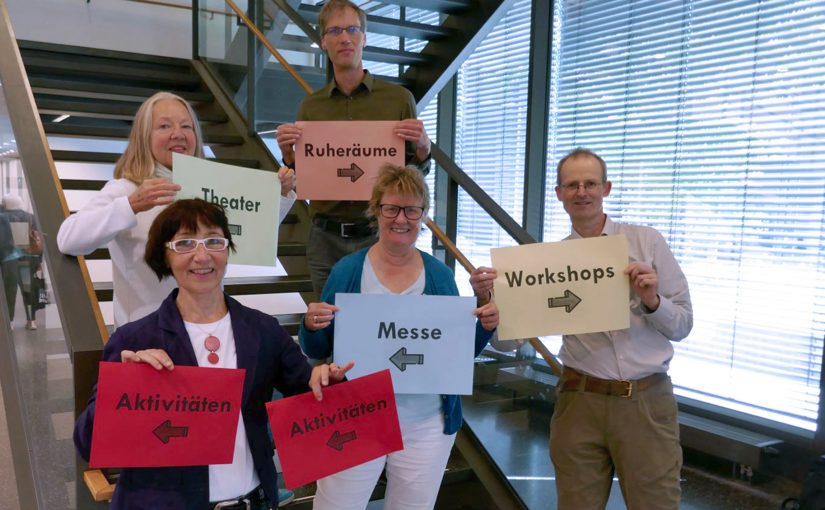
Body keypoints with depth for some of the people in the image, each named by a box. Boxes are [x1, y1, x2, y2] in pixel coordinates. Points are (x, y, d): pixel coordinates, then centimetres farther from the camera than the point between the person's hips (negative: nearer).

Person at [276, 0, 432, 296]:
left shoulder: (398, 99, 1)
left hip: (380, 235, -2)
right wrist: (287, 154, -7)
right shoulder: (310, 107, 7)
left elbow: (418, 172, 7)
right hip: (325, 238, 2)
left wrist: (422, 147, -13)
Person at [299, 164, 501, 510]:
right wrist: (311, 326, -21)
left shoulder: (440, 275, 1)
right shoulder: (347, 271, -5)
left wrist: (485, 327, -12)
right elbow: (317, 351, 0)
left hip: (427, 424, 2)